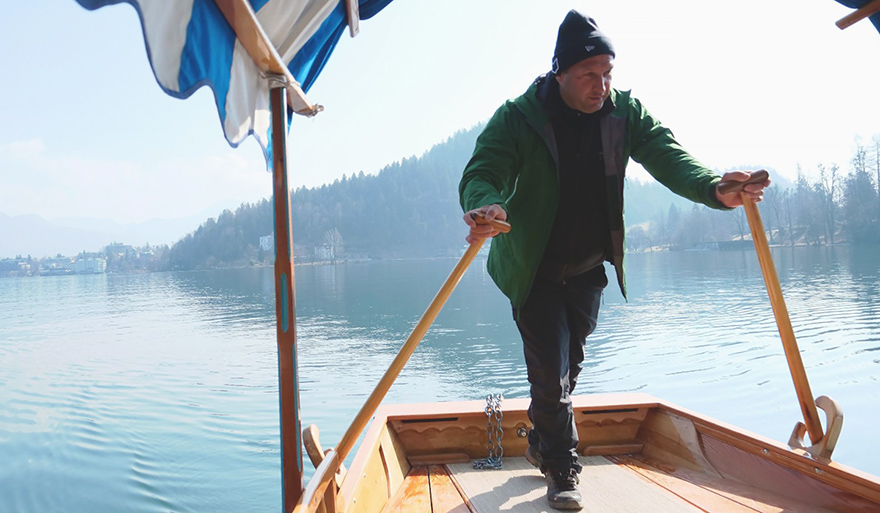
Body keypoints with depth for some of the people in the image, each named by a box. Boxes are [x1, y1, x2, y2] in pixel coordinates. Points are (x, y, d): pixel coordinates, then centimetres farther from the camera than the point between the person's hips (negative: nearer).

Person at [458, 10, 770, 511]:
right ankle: (562, 470, 15)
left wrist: (715, 188, -41)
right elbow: (482, 173, -28)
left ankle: (542, 443, 44)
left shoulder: (626, 112, -8)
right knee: (551, 371, -6)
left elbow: (668, 156, -19)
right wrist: (487, 206, -53)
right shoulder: (518, 118, -19)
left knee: (570, 365, 19)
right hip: (534, 269, -4)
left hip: (588, 268, 5)